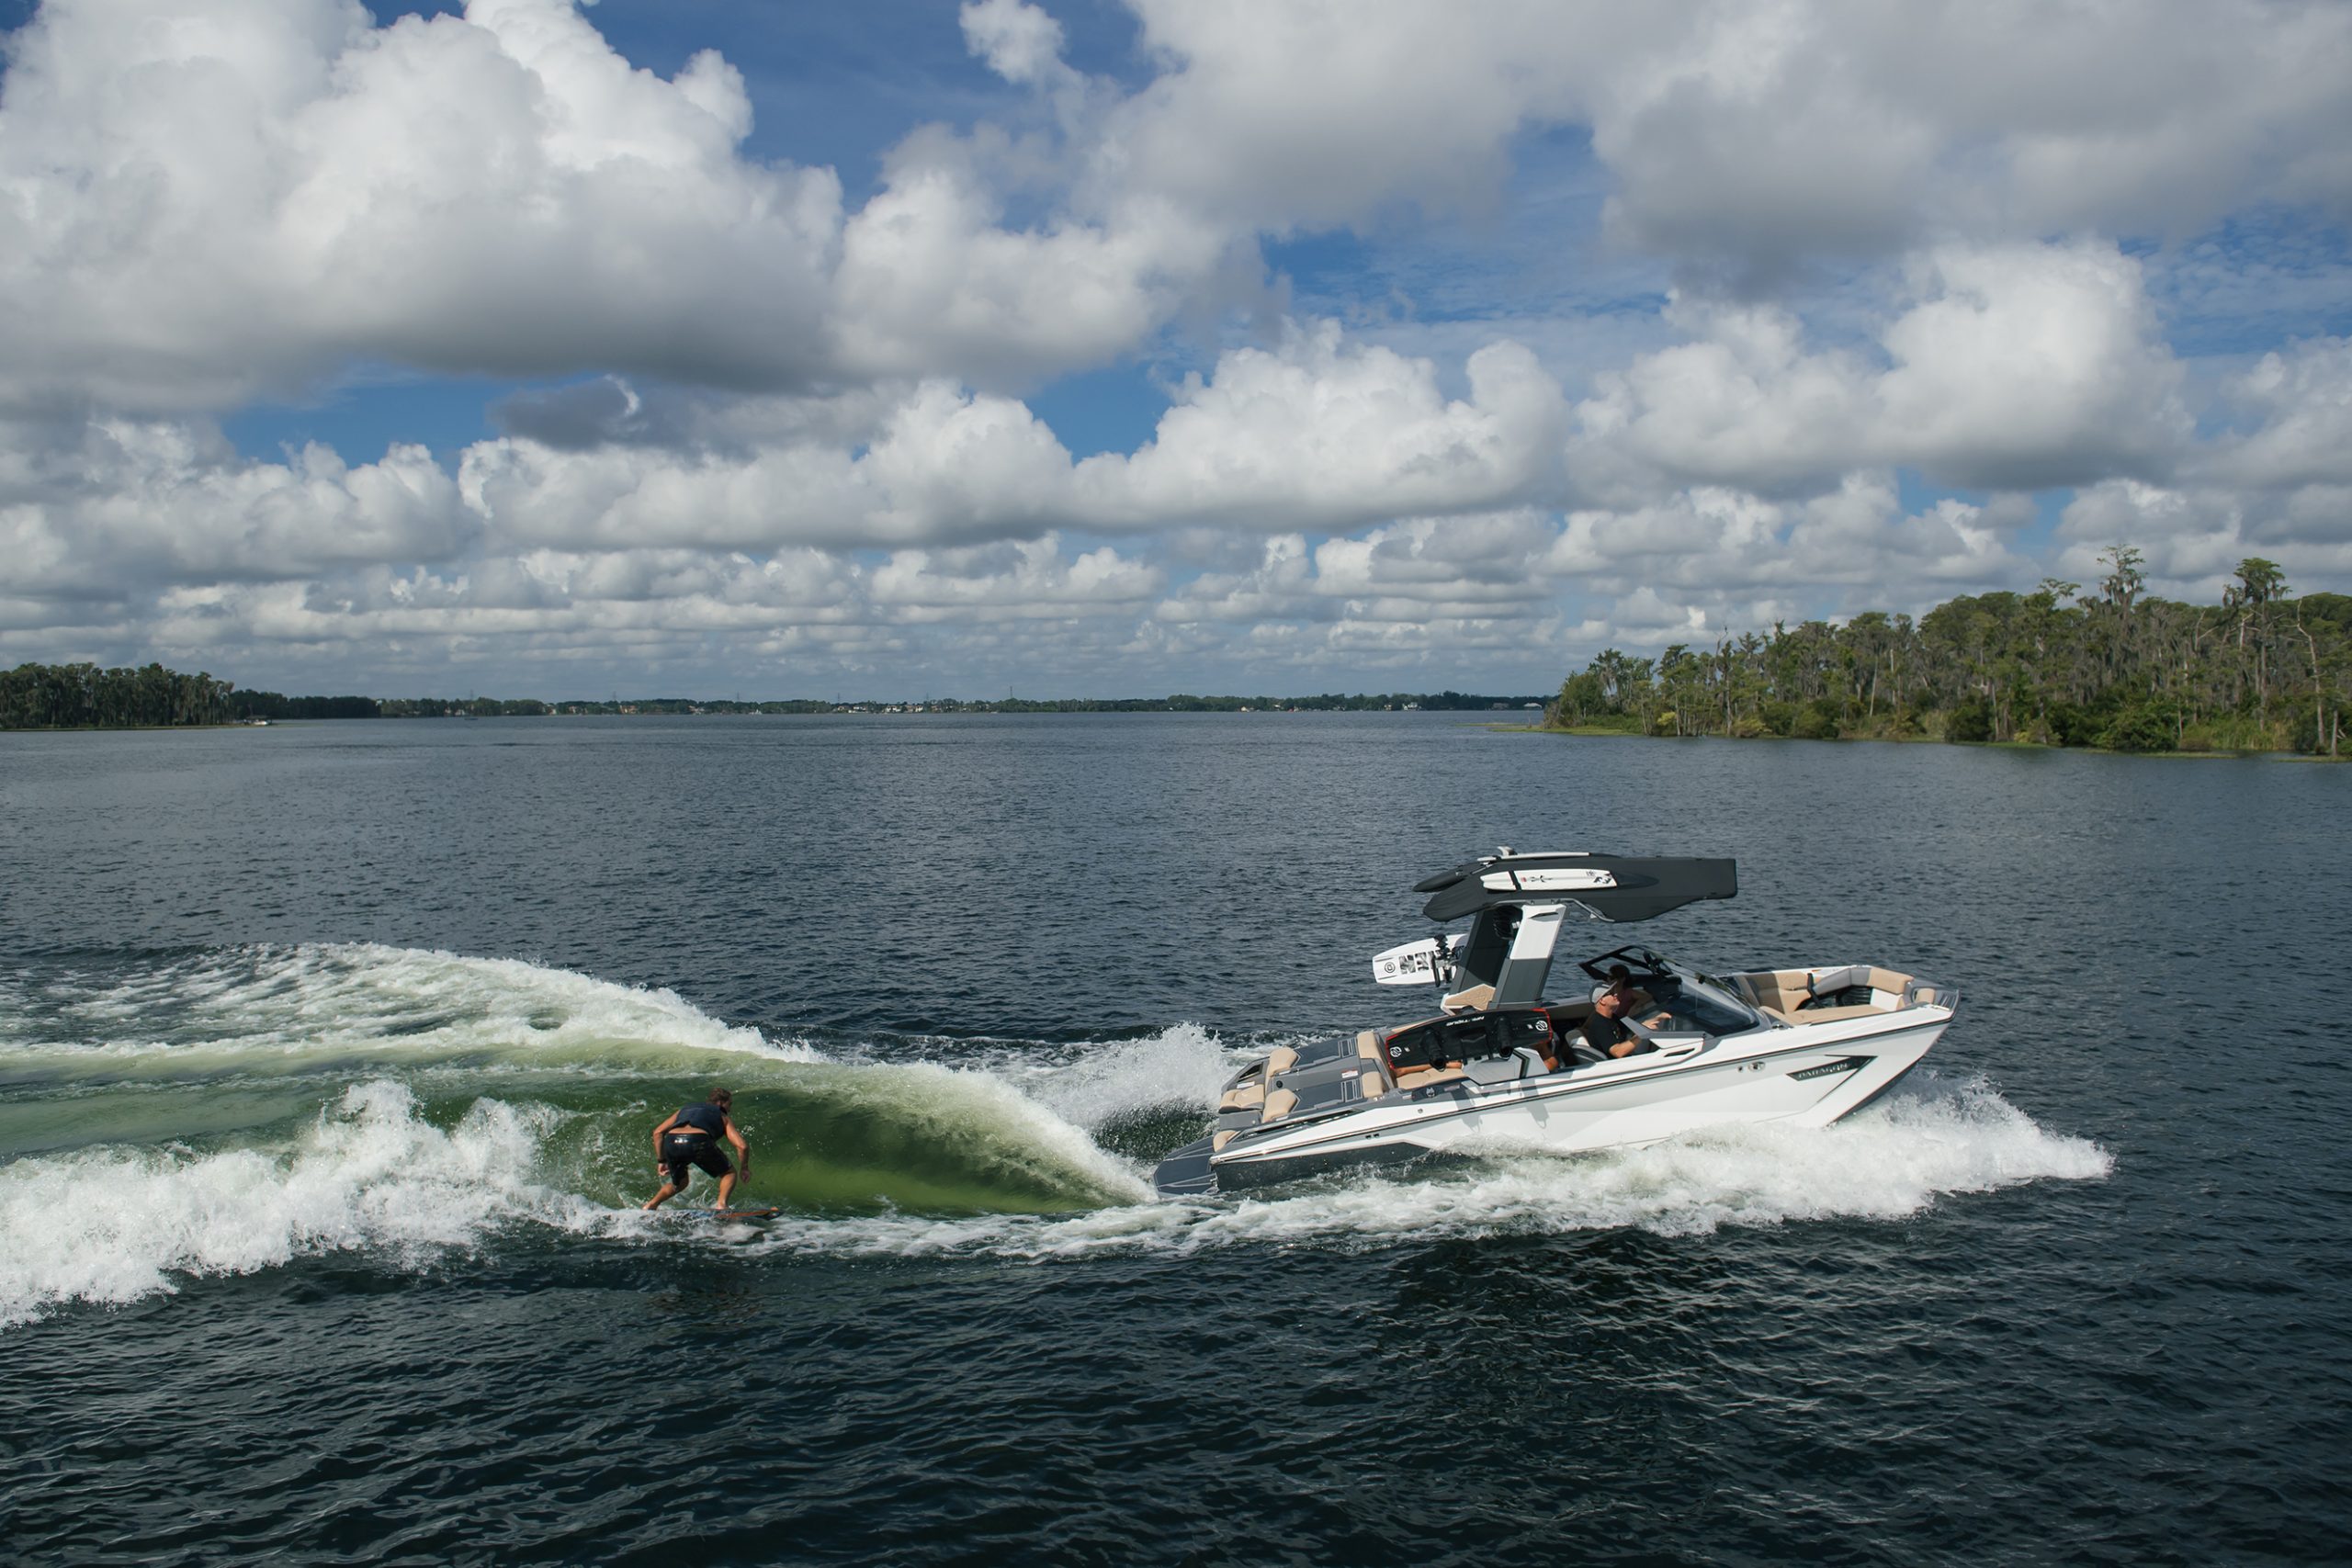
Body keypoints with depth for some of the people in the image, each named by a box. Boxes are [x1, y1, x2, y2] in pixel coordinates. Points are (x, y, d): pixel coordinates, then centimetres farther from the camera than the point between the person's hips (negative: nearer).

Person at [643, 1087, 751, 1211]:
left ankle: (650, 1205, 18)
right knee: (729, 1173, 17)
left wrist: (661, 1160, 32)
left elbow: (658, 1132, 28)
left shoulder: (686, 1108, 37)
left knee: (680, 1183, 31)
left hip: (672, 1141, 4)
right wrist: (745, 1168, 29)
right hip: (698, 1141, -4)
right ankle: (721, 1204, -5)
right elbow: (742, 1146, 14)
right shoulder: (723, 1117, 27)